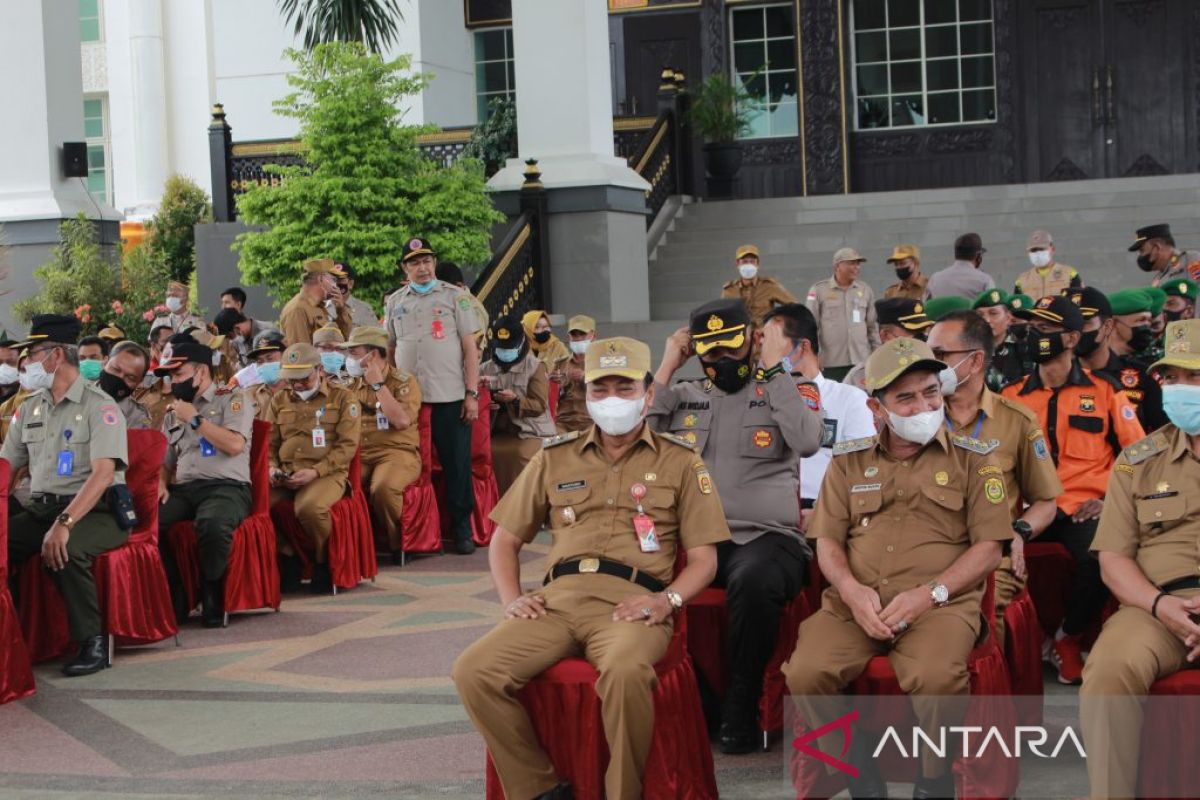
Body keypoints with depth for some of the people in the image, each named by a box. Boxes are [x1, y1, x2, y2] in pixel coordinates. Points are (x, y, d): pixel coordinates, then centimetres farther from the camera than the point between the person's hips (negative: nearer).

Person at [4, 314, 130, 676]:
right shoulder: (29, 408, 14)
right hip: (41, 509, 6)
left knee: (64, 550, -35)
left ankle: (93, 642, -21)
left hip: (96, 512, -6)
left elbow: (103, 473, -20)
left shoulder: (98, 405, -8)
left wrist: (64, 524, -32)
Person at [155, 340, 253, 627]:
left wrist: (195, 419, -4)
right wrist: (161, 484, 5)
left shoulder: (232, 400, 6)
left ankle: (212, 596, -15)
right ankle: (174, 597, -13)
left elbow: (235, 445, -11)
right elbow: (165, 462, 29)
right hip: (183, 489, 5)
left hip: (226, 486, -5)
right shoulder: (173, 414, 25)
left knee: (212, 524, -40)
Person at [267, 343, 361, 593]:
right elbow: (270, 444, 25)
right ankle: (285, 556, -3)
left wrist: (315, 472, -14)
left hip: (327, 474, -4)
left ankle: (324, 561, -8)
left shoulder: (343, 399, 7)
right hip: (285, 476, 4)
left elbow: (347, 445, -2)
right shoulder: (279, 401, 21)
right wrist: (272, 469, 1)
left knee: (309, 507, -38)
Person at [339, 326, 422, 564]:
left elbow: (402, 420, -14)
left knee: (383, 488, -37)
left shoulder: (404, 381, 3)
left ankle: (398, 544, -12)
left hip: (396, 452, -4)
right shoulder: (351, 383, 19)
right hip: (358, 453, 4)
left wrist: (378, 384, -9)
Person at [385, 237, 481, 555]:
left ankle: (461, 528, 11)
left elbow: (470, 347, 0)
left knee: (456, 463, 1)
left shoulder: (454, 296, 3)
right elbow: (389, 350, 16)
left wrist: (471, 394, -6)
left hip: (450, 397, -2)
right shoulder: (395, 302, 12)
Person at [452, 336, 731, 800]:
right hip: (557, 599, 3)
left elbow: (704, 557, 9)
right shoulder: (555, 458, 21)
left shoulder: (680, 462, 14)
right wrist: (511, 598, 5)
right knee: (474, 671, -24)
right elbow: (505, 539, 24)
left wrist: (668, 599, -11)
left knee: (626, 672, -39)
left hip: (632, 602, -3)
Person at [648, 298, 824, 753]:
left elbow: (808, 441, -10)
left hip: (767, 537, -3)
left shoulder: (789, 390, 11)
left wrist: (773, 369, -4)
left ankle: (740, 711, -19)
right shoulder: (683, 395, 20)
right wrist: (666, 369, 7)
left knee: (752, 580, -38)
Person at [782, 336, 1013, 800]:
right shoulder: (848, 461, 15)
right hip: (855, 603, 3)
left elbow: (988, 549, 2)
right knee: (805, 673, -26)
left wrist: (928, 593, -13)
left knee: (936, 678, -35)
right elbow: (828, 540, 12)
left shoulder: (972, 459, 8)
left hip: (940, 603, -3)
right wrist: (851, 590, -10)